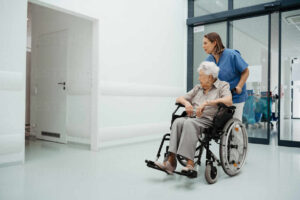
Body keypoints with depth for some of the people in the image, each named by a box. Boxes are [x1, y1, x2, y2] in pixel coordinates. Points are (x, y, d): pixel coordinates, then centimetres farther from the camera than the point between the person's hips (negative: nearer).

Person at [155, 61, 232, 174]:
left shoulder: (223, 85, 9)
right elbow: (179, 99, 25)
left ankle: (190, 162, -39)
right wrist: (186, 102, 1)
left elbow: (229, 101, -12)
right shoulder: (198, 88, 25)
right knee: (178, 121, -28)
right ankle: (171, 161, -35)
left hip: (208, 120, -5)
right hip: (192, 117, 5)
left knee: (189, 123, -36)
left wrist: (206, 103, -19)